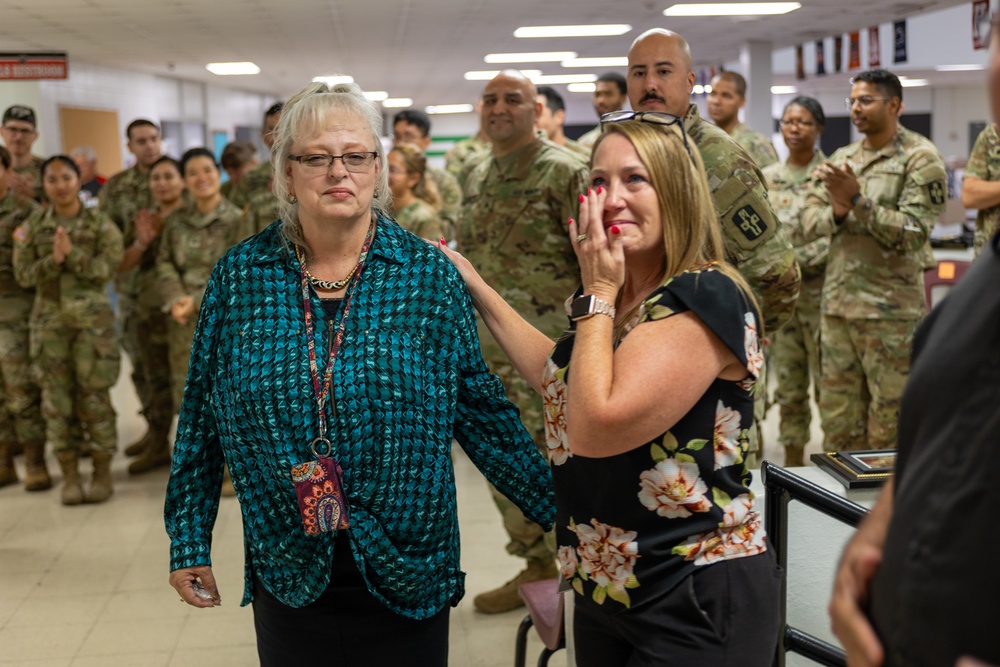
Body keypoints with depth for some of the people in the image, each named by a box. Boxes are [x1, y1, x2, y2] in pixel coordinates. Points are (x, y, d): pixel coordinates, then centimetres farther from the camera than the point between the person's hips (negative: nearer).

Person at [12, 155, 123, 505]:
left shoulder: (100, 224, 0)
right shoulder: (31, 227, 5)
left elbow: (106, 269, -9)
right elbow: (23, 274, -1)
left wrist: (72, 254, -20)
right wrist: (54, 259, -17)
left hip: (92, 320, -2)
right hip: (49, 321, 2)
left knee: (94, 396, -1)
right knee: (56, 398, 3)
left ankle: (102, 471, 10)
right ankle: (69, 474, 12)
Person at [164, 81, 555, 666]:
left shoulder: (430, 275, -5)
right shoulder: (239, 277, -2)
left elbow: (481, 411, -1)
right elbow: (202, 418, 4)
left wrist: (556, 508, -2)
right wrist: (190, 542, 5)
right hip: (287, 574, 1)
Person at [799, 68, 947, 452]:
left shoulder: (920, 159, -5)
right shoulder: (841, 160, 14)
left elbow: (913, 232, -14)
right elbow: (806, 224, 8)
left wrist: (857, 200, -20)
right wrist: (837, 211, -13)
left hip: (891, 312, -6)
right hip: (837, 307, 6)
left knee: (889, 427, 1)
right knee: (838, 421, 12)